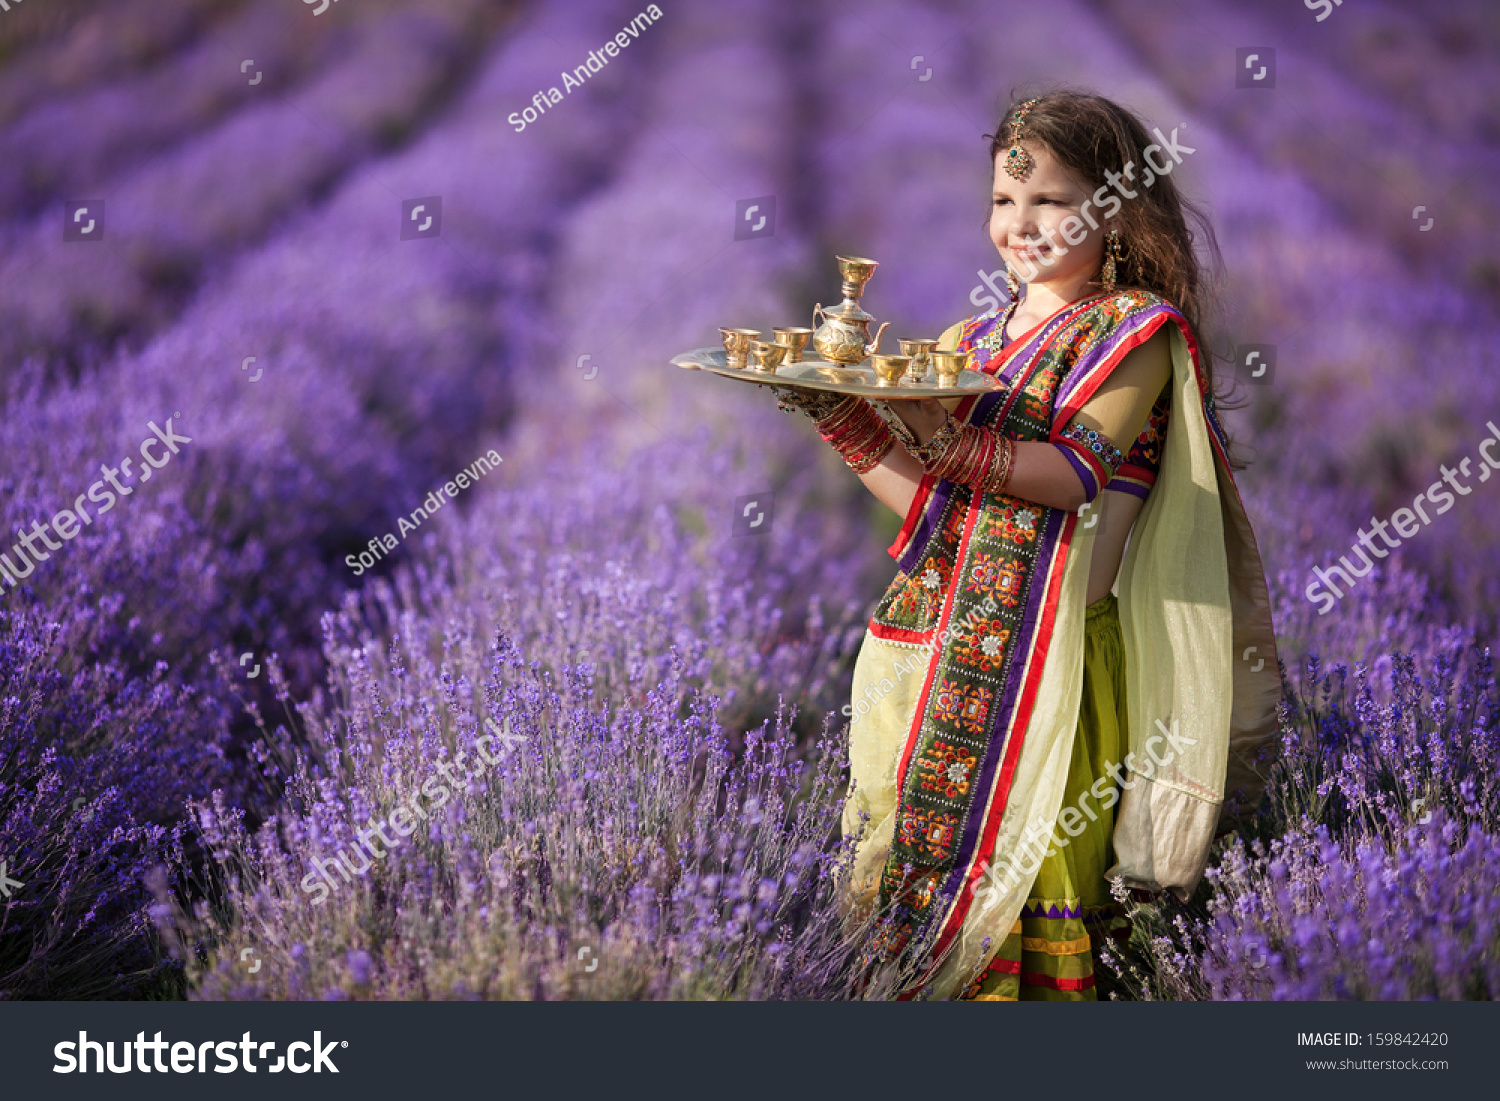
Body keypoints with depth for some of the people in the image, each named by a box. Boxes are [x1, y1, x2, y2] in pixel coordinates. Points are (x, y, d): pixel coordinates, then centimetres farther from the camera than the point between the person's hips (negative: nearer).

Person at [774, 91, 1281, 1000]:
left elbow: (1078, 475, -16)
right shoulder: (973, 343, 17)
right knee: (899, 834, 7)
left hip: (1047, 647, -6)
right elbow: (932, 503, 10)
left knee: (1020, 851, -7)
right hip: (935, 639, 6)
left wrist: (953, 444, -29)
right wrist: (843, 416, -2)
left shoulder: (1138, 329, -1)